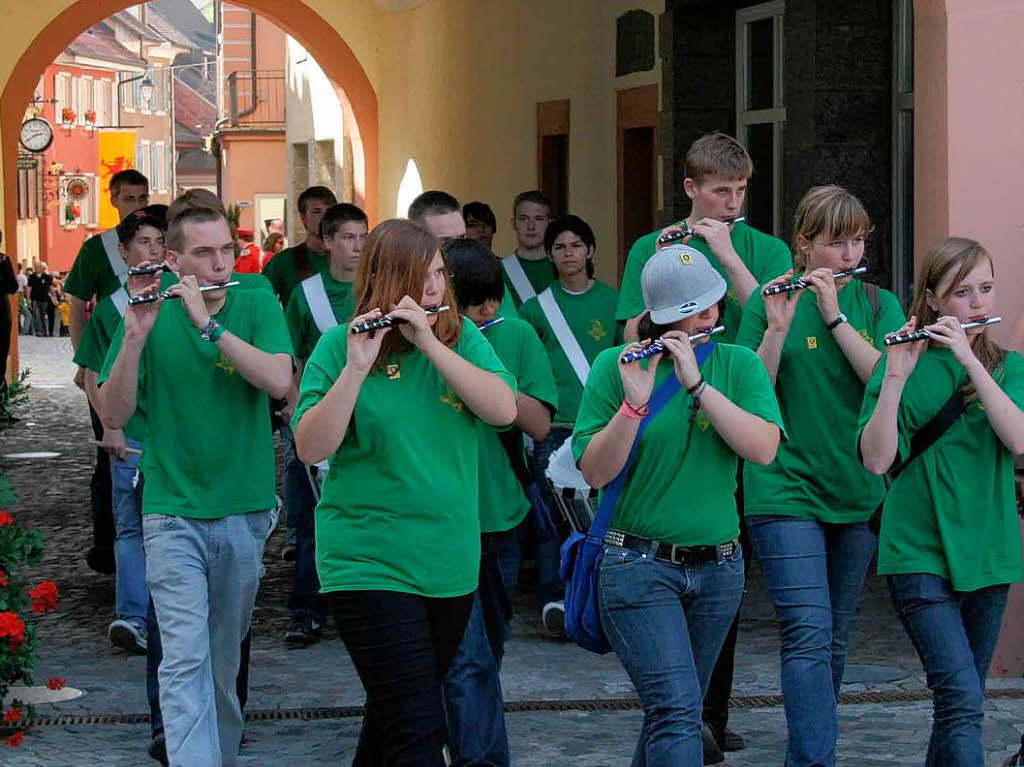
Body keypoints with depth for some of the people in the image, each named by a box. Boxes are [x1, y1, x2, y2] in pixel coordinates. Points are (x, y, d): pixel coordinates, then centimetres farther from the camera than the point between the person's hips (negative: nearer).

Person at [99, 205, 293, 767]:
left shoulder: (256, 307, 0)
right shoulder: (151, 317, -1)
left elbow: (279, 381, -17)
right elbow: (113, 414, -7)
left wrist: (207, 324, -23)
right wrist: (135, 338, -22)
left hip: (244, 511, 2)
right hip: (174, 514, -2)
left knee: (225, 655, 13)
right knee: (185, 657, -13)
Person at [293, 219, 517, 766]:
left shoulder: (462, 337, 5)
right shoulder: (341, 346, -5)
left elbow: (503, 409, -11)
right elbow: (310, 448, -14)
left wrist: (428, 341, -18)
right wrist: (356, 367, -25)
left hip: (451, 564, 4)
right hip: (371, 568, -4)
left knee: (394, 715, 17)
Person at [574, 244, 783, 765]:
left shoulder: (738, 365, 3)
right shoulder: (616, 366, -4)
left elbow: (763, 449, -13)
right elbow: (594, 472, -10)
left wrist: (697, 383, -19)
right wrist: (634, 403, -24)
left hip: (717, 566, 4)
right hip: (639, 565, -4)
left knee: (675, 711, 14)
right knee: (677, 708, -17)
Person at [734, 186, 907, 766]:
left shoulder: (877, 304, 6)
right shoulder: (770, 303, -1)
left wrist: (835, 314, -17)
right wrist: (777, 327, -22)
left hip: (857, 493, 4)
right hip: (786, 489, -4)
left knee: (834, 639, 12)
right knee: (809, 635, -15)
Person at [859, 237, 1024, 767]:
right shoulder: (903, 365, -2)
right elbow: (876, 460, -14)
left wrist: (969, 359, -19)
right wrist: (895, 378, -25)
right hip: (920, 555, -4)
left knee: (962, 700, 11)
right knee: (963, 701, -17)